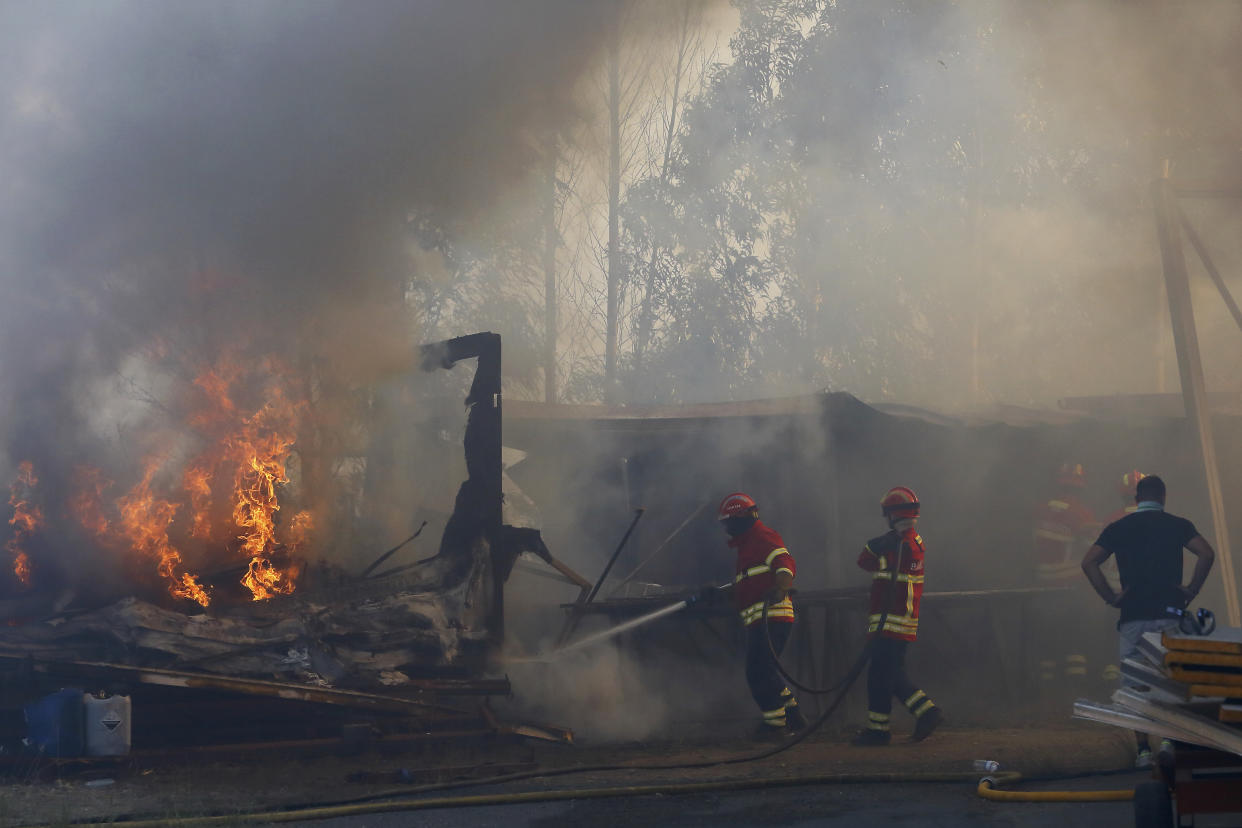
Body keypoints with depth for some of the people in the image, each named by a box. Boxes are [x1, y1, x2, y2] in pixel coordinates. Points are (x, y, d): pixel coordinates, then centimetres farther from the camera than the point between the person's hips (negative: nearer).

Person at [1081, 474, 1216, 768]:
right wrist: (1191, 590, -3)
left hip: (1133, 617, 1)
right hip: (1170, 613, -1)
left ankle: (1143, 749, -1)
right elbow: (1207, 554, -11)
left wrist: (1111, 597, 2)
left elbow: (1089, 562, -3)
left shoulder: (1118, 528, 8)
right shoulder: (1177, 525, 4)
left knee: (1135, 685, 5)